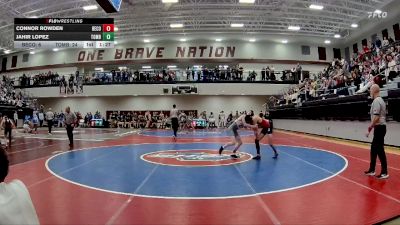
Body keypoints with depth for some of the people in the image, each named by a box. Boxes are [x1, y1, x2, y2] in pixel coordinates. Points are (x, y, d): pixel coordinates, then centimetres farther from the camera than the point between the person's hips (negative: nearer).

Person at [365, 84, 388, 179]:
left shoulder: (376, 101, -15)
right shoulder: (380, 100, 16)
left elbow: (376, 117, -22)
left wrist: (369, 128, -16)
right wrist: (372, 127, 19)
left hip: (379, 127, -10)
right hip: (380, 127, 10)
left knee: (380, 149, -4)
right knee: (374, 149, 14)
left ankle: (384, 172, 3)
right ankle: (372, 170, 22)